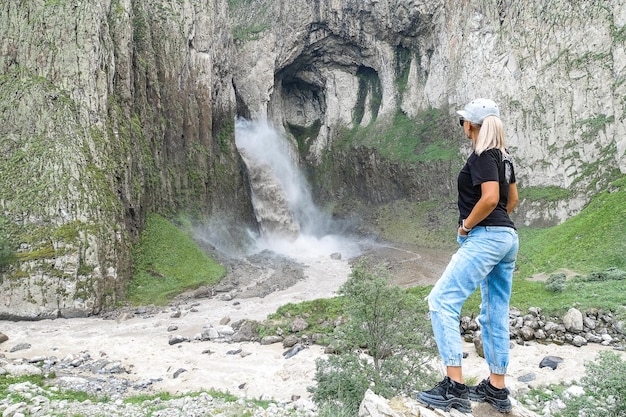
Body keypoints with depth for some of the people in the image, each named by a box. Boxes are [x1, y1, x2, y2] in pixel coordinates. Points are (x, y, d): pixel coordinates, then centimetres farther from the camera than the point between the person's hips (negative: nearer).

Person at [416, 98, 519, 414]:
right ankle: (496, 389, 19)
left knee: (441, 301, -12)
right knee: (495, 314, 13)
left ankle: (454, 387, -15)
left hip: (485, 237, -10)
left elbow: (490, 198, -23)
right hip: (508, 237, 10)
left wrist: (466, 226, -11)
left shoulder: (482, 156, -11)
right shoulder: (503, 156, 17)